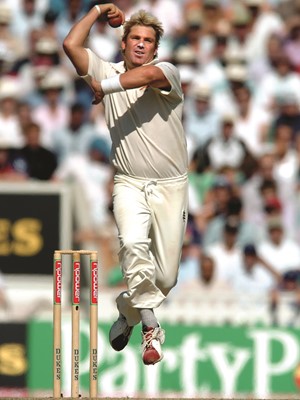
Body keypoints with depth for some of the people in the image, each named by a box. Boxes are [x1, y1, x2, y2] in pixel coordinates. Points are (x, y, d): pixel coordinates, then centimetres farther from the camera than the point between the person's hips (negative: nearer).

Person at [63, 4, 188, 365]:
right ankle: (150, 329, -24)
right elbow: (71, 45, -4)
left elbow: (148, 75, -27)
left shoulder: (168, 72, -3)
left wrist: (103, 86, -19)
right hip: (129, 184, 0)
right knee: (133, 243, -30)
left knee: (166, 276, 0)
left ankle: (128, 309, 31)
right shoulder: (109, 72, 7)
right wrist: (98, 11, 4)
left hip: (169, 186, 0)